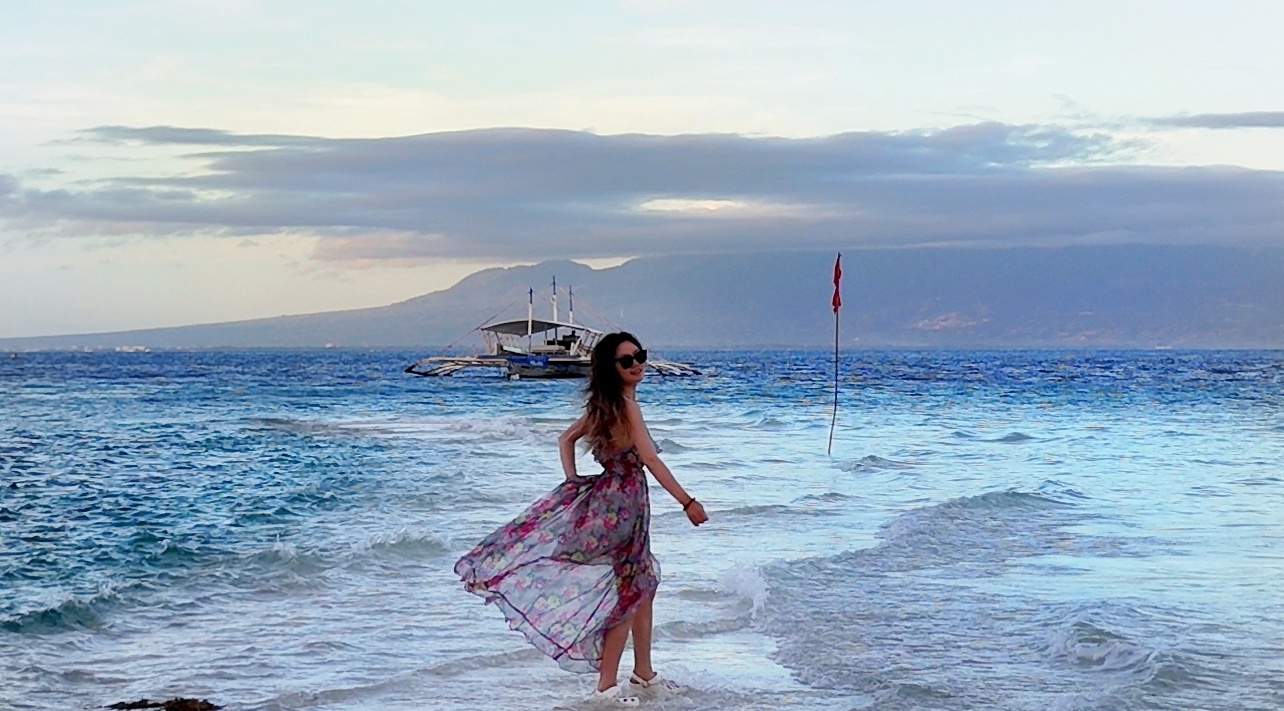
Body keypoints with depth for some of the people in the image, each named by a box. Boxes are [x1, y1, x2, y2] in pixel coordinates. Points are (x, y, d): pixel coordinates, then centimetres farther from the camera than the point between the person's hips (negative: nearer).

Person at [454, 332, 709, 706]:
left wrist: (572, 480, 9)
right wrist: (688, 502, -27)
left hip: (603, 497, 9)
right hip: (621, 505, -9)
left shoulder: (601, 405, 8)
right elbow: (650, 459, -26)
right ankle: (607, 686, 6)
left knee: (644, 587, 19)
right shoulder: (627, 406, -19)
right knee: (628, 595, 0)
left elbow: (566, 439, 18)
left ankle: (644, 675, 28)